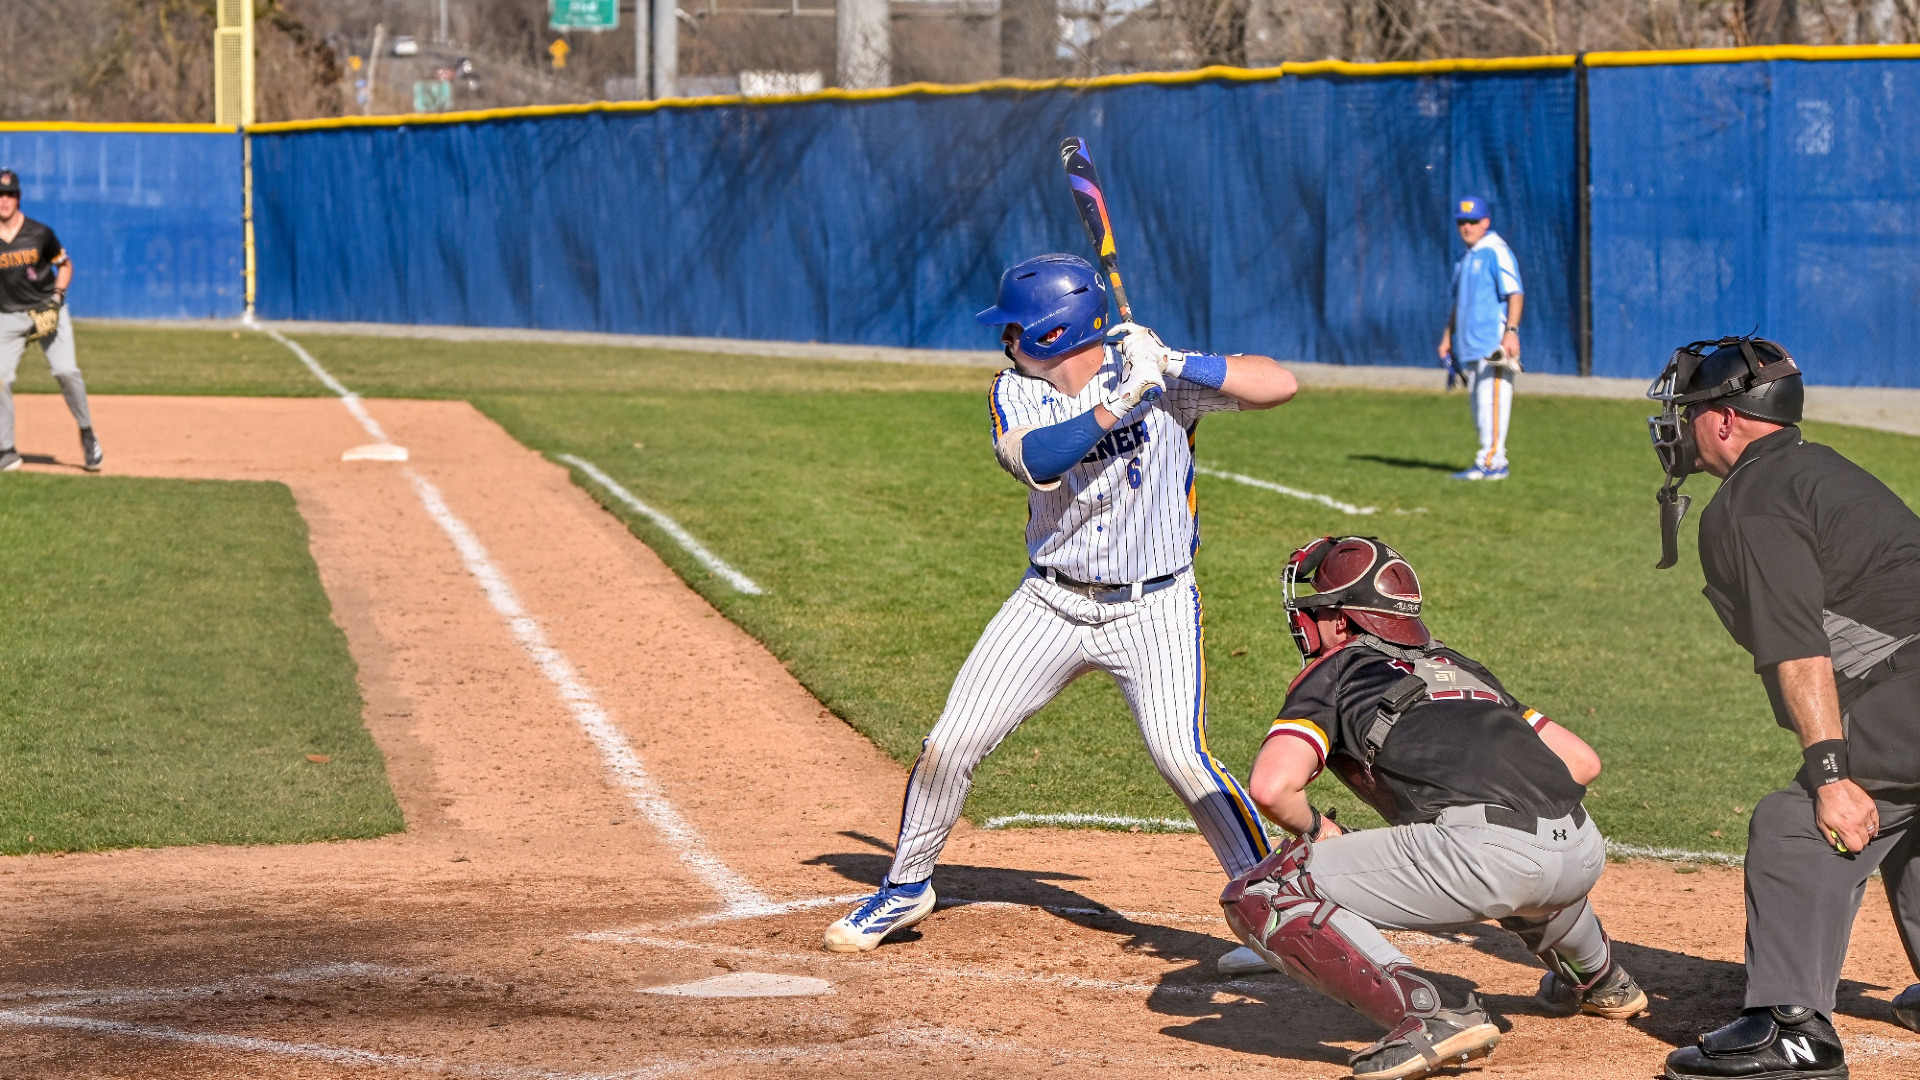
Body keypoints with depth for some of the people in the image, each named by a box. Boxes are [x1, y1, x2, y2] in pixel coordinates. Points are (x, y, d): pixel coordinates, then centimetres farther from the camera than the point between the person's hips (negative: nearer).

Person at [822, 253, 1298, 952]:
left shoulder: (1153, 372, -11)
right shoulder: (1016, 391, -3)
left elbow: (1279, 384, -18)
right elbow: (1037, 461, -24)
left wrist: (1179, 366, -28)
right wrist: (1116, 405, -34)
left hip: (1153, 610, -4)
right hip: (1051, 603, 4)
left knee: (1181, 756, -22)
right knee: (950, 745, 1)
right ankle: (907, 887, 24)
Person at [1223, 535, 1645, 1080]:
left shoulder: (1333, 673, 15)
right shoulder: (1459, 665, 32)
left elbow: (1271, 787, -3)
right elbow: (1582, 761, 29)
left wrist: (1312, 827, 17)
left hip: (1480, 854, -8)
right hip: (1583, 857, 8)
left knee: (1258, 898, -2)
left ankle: (1428, 1017, -14)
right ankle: (1604, 982, 56)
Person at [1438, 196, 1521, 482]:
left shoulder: (1496, 251, -8)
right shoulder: (1466, 258, 20)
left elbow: (1515, 294, -16)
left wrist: (1512, 331, -26)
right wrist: (1448, 335, 21)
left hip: (1494, 343, -9)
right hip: (1470, 345, 9)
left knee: (1491, 399, -13)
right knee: (1477, 401, 10)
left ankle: (1491, 461, -16)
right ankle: (1491, 459, 16)